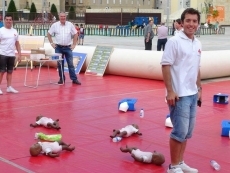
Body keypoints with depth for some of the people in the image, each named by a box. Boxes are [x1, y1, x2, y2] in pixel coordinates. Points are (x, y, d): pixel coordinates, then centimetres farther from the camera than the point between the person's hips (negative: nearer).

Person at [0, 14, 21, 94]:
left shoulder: (15, 31, 10)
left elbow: (17, 43, 14)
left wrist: (19, 54, 9)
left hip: (12, 55, 5)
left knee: (10, 71, 10)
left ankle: (9, 87, 17)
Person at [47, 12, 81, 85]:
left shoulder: (70, 25, 1)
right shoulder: (55, 25, 0)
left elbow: (75, 34, 7)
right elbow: (49, 34, 8)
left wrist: (74, 44, 2)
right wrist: (52, 43, 2)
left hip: (68, 47, 0)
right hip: (58, 48, 0)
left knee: (70, 64, -1)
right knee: (60, 64, 5)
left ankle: (74, 79, 1)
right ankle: (62, 79, 15)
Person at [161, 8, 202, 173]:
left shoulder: (198, 44, 10)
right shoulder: (174, 41, -12)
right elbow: (165, 66, -14)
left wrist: (199, 88, 18)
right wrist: (170, 91, -18)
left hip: (193, 94, 8)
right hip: (179, 95, -7)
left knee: (187, 132, 13)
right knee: (180, 131, -4)